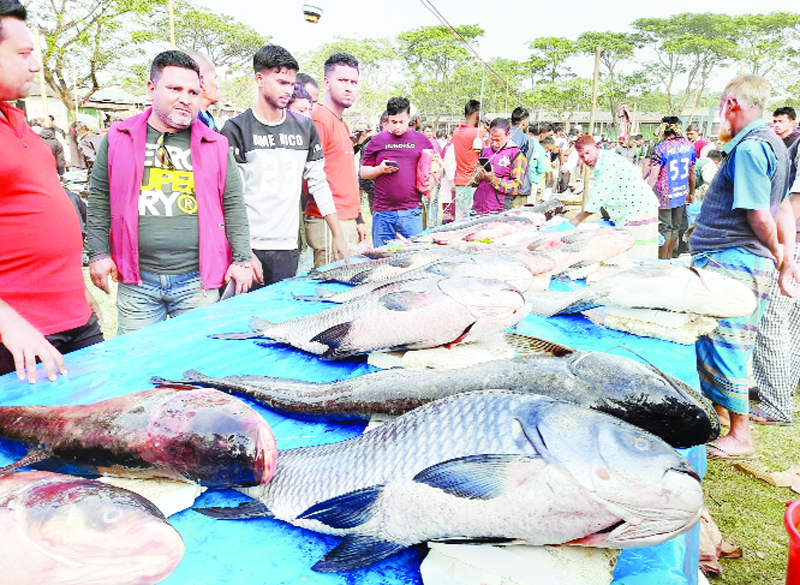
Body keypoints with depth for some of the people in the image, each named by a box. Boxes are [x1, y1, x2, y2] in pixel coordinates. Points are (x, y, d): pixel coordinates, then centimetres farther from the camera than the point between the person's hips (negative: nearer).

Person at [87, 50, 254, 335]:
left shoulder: (215, 145, 5)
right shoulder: (119, 138, 6)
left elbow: (233, 205, 6)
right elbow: (100, 199, 9)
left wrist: (241, 260, 1)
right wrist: (99, 253, 4)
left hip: (198, 281, 0)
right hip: (136, 282, 1)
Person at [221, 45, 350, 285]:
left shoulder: (305, 127, 10)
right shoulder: (237, 129, -2)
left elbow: (319, 183, 15)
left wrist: (338, 236, 10)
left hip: (287, 248, 3)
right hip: (248, 247, -3)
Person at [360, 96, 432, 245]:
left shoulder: (421, 140, 10)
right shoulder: (377, 141, 7)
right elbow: (363, 172, 10)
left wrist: (431, 181, -2)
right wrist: (381, 169, -9)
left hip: (411, 211, 0)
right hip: (383, 211, 0)